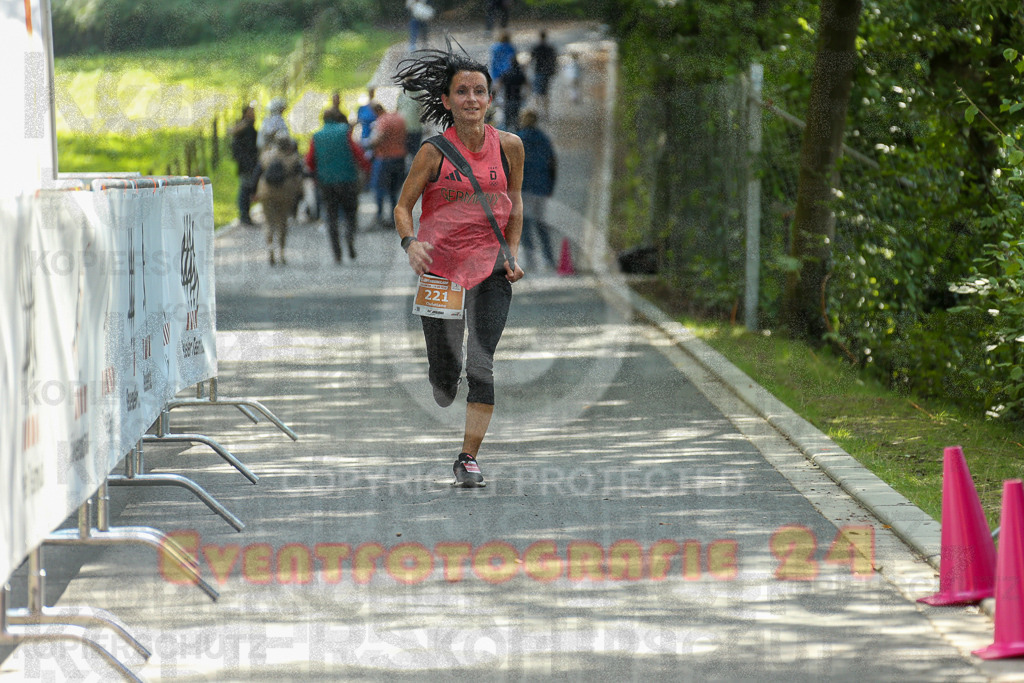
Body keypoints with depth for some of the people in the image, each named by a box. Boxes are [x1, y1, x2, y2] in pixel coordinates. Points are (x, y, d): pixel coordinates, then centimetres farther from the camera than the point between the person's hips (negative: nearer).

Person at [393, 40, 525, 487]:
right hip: (440, 266, 0)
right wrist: (410, 242, -20)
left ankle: (469, 457, -4)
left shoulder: (508, 146, -2)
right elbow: (403, 206, -1)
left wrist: (512, 254, 4)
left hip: (490, 268, 1)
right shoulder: (434, 152, -8)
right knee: (443, 376, 6)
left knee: (480, 365, -13)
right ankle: (441, 380, 45)